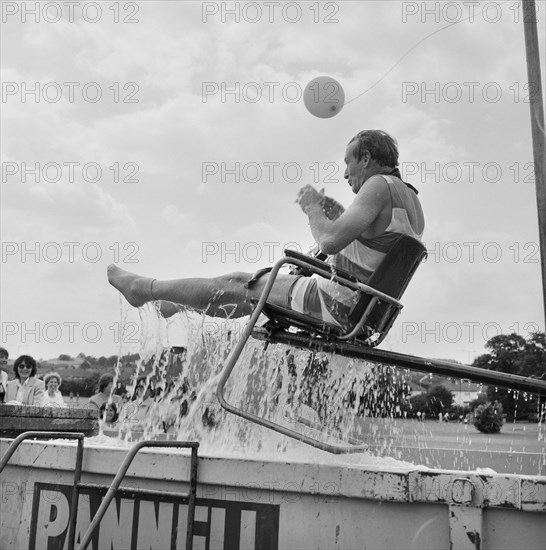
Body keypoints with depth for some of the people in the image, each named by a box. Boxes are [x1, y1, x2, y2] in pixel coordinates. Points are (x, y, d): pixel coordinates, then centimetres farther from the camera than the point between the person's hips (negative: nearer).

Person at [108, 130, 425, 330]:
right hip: (362, 312, 9)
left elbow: (330, 241, -28)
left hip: (337, 305, -9)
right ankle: (184, 306, 39)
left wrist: (312, 209, -10)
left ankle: (146, 289, 19)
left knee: (237, 285, 3)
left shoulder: (379, 185, -18)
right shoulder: (412, 201, 12)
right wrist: (342, 217, 13)